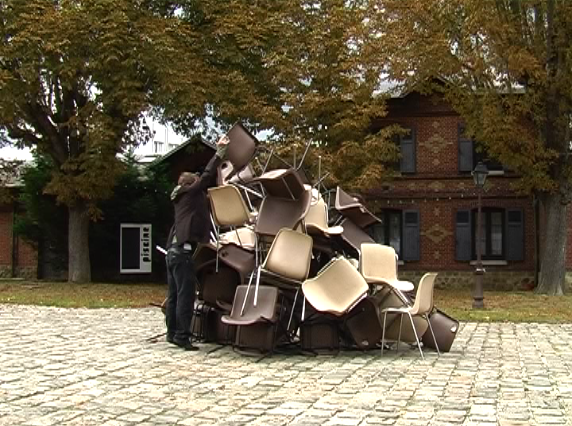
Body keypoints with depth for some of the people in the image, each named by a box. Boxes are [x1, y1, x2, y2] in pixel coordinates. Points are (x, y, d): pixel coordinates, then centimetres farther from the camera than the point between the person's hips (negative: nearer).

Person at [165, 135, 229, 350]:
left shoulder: (181, 197, 23)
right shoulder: (191, 193, 0)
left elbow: (206, 180, 30)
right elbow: (206, 176, -9)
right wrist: (220, 152, -3)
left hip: (173, 250, 10)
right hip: (183, 251, -10)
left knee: (174, 295, 12)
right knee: (186, 296, -9)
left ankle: (172, 333, 17)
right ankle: (182, 336, -11)